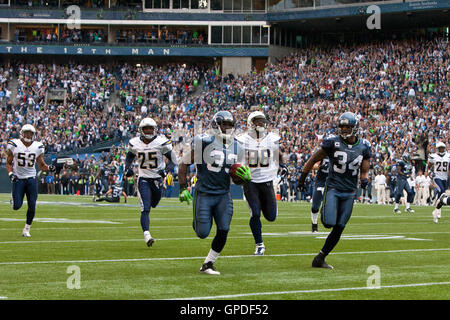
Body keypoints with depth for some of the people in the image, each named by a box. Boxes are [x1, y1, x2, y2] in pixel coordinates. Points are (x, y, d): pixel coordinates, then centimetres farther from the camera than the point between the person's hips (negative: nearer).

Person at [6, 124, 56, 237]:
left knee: (32, 206, -5)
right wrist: (11, 173, -14)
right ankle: (14, 198, 27)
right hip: (18, 179, -2)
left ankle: (26, 229, 12)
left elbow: (41, 165, 10)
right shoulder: (14, 145, -4)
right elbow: (9, 163, 3)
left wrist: (49, 168, -10)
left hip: (31, 179, 2)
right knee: (17, 206, -10)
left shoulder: (38, 147, 2)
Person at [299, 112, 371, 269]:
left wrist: (365, 179, -10)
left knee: (338, 230, 0)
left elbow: (364, 170, 12)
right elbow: (314, 159, 3)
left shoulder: (363, 147, 4)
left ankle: (320, 258, 11)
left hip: (349, 192, 3)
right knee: (329, 223, -19)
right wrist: (303, 176, 5)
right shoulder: (332, 143, -7)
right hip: (333, 188, -3)